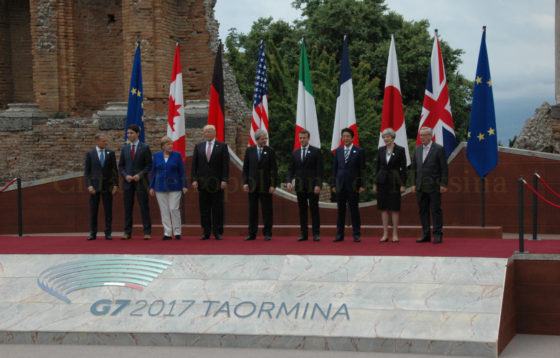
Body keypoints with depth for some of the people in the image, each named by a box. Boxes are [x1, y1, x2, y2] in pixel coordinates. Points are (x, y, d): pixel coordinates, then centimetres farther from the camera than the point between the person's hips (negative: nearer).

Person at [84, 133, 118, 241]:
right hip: (94, 186, -1)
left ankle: (108, 233, 8)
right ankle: (93, 233, 8)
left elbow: (114, 170, 6)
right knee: (93, 211, 2)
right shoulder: (90, 154, 3)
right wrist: (89, 186, -8)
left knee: (108, 211, 1)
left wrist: (115, 185, -2)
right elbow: (86, 171, 1)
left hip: (107, 186, 1)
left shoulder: (110, 153, 6)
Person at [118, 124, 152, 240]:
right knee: (127, 208, 3)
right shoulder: (124, 148, 10)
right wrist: (125, 175, -6)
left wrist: (140, 175, -14)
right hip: (128, 182, 3)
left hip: (140, 181, -3)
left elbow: (149, 164, -1)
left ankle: (147, 232, 0)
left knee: (144, 207, -3)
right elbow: (121, 165, 12)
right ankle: (127, 232, 8)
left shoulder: (145, 147, 1)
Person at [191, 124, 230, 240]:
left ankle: (218, 232, 5)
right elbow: (194, 165, 8)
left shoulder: (222, 146, 3)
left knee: (217, 208, 0)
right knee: (204, 209, 3)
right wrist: (194, 179, -2)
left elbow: (225, 165, -2)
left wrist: (224, 180, -10)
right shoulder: (198, 147, 11)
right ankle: (206, 232, 8)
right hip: (203, 183, 2)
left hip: (217, 183, -2)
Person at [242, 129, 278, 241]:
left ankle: (267, 234, 7)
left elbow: (274, 169, -1)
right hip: (252, 185, 2)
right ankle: (252, 234, 10)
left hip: (266, 185, -2)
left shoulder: (270, 151, 1)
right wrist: (245, 183, -1)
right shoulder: (249, 150, 6)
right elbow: (245, 168, 8)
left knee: (267, 210, 1)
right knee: (252, 210, 5)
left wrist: (273, 185, -8)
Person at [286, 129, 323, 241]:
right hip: (300, 186, 4)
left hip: (312, 186, -4)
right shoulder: (295, 153, 12)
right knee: (302, 210, 5)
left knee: (314, 210, -2)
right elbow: (291, 169, 11)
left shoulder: (316, 151, -1)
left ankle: (316, 234, 2)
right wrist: (289, 181, -6)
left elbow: (319, 169, -5)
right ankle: (304, 234, 8)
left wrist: (318, 185, -13)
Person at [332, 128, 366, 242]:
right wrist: (334, 184, 6)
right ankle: (339, 234, 10)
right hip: (340, 185, 3)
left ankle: (356, 234, 6)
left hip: (353, 185, -3)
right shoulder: (338, 151, 10)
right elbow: (335, 168, 11)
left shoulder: (359, 151, 0)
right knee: (340, 210, 5)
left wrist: (362, 185, -8)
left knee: (354, 210, 1)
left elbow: (362, 169, -2)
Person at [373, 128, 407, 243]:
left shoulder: (400, 150, -4)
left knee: (394, 208, -1)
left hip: (394, 181, -4)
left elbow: (403, 168, -4)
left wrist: (402, 184, -9)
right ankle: (385, 234, 9)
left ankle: (395, 234, 5)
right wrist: (375, 184, 9)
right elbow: (378, 167, 12)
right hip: (382, 181, 4)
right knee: (384, 208, 4)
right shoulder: (381, 150, 8)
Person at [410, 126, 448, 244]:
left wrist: (443, 184, -12)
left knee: (436, 210, -2)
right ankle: (426, 235, 13)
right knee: (423, 211, 7)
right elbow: (413, 168, 15)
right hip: (420, 186, 5)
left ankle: (438, 235, 4)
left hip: (434, 186, -5)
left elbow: (444, 168, -7)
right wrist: (414, 183, 9)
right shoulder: (417, 149, 12)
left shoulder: (439, 149, -5)